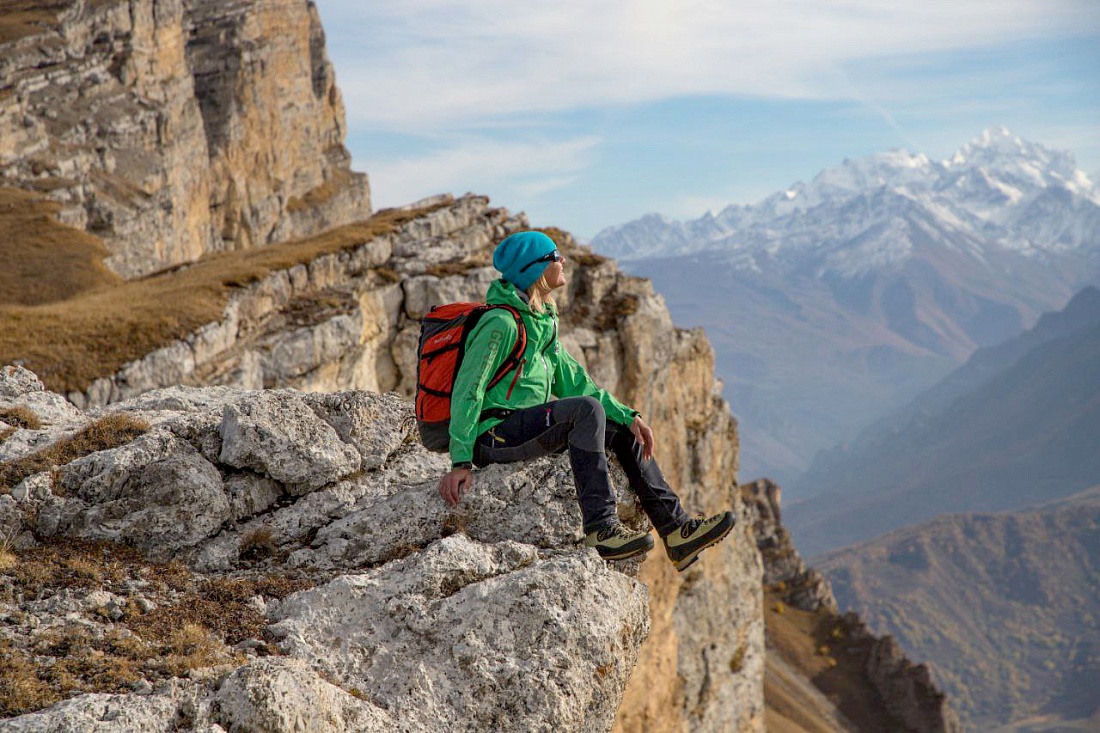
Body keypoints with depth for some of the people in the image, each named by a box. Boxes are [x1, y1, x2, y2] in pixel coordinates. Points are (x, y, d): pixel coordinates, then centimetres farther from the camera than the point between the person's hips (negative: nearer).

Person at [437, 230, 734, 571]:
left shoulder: (544, 320, 14)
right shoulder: (502, 323, -16)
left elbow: (572, 380, 15)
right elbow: (467, 390, -19)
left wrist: (627, 416, 4)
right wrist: (460, 461, -24)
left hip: (525, 427, 10)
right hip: (492, 436, -10)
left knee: (623, 429, 8)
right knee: (587, 409, -29)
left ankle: (676, 529, 4)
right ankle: (601, 528, -31)